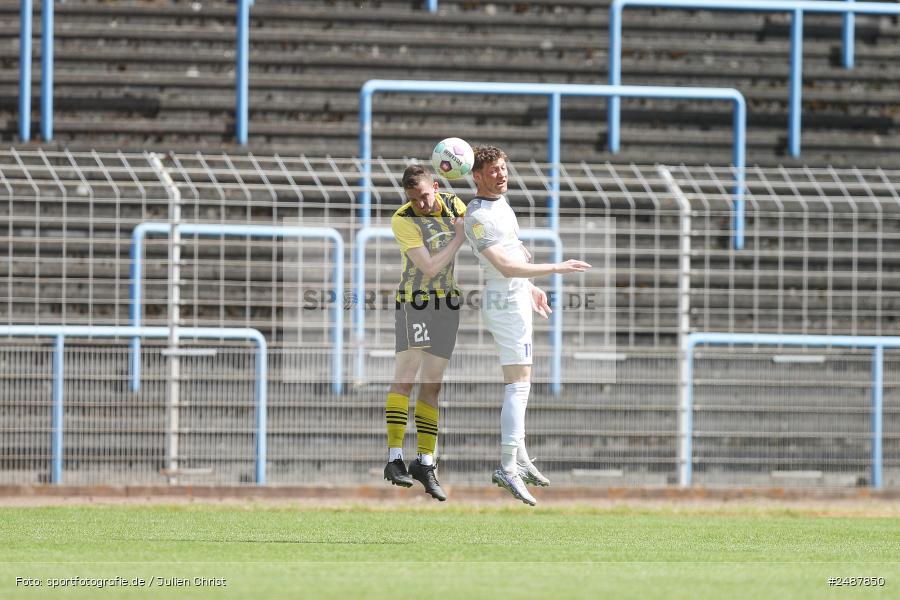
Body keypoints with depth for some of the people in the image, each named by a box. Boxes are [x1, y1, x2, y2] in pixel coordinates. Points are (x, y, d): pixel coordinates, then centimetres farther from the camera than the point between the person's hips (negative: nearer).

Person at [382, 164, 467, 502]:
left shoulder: (454, 204, 2)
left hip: (449, 305, 5)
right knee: (405, 376, -16)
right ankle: (395, 459, -20)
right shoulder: (402, 221, -16)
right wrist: (459, 237, -17)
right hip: (416, 301, -5)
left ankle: (425, 462, 8)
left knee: (432, 385, 5)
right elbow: (429, 268, -20)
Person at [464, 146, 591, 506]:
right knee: (518, 385, -14)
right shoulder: (479, 217, -21)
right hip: (507, 304, -11)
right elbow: (505, 267, -30)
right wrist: (555, 269, -31)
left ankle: (520, 460, 26)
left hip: (517, 298, 11)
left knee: (517, 384, 17)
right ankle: (508, 468, -20)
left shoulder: (500, 201, 12)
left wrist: (530, 287, 31)